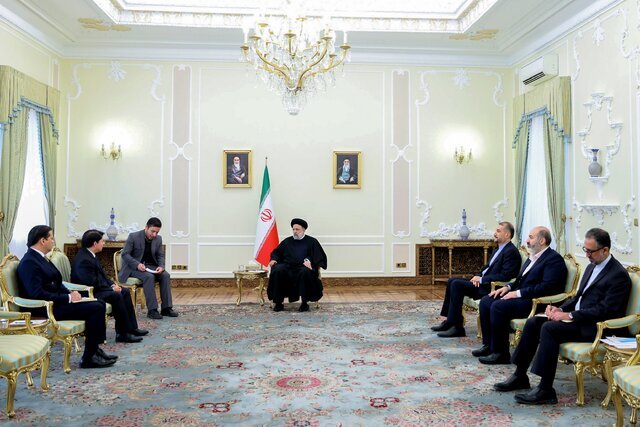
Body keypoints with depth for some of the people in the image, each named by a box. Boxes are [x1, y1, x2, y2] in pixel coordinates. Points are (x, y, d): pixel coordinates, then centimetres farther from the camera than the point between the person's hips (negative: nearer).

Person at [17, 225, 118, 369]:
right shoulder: (29, 262, -17)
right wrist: (68, 298, -20)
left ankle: (94, 349, 6)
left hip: (56, 301, 10)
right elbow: (37, 294, -25)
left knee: (99, 304, 2)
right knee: (95, 308, -18)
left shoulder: (40, 258, 14)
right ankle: (89, 358, -10)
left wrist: (70, 293, -1)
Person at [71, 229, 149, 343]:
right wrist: (112, 288, -17)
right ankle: (123, 334, -19)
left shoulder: (90, 255, 8)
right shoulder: (84, 260, -24)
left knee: (125, 291, 6)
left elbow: (102, 275, 15)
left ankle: (132, 328, 7)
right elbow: (92, 284, -27)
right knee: (116, 296, -27)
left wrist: (112, 284, 0)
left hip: (96, 288, 11)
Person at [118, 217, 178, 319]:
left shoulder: (158, 239, 3)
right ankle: (152, 310, -33)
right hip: (133, 267, -5)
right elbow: (125, 254, -13)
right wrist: (137, 264, -27)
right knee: (149, 277, -34)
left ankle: (166, 308, -18)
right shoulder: (133, 236, -12)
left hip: (150, 266, 5)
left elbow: (160, 256, 9)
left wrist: (161, 266, -13)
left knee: (166, 275, -21)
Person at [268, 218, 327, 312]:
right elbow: (276, 252, 24)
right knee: (277, 271, -30)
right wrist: (273, 259, 1)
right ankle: (278, 303, -22)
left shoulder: (312, 242, 14)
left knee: (306, 272, -38)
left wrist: (310, 261, -17)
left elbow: (318, 256, 3)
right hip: (287, 267, 3)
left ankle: (305, 303, -25)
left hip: (303, 267, -2)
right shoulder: (287, 241, 23)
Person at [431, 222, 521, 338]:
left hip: (491, 287, -10)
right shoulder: (498, 249, 18)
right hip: (483, 282, 10)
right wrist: (478, 277, 2)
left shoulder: (511, 251, -13)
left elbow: (505, 276, -22)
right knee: (452, 281, 2)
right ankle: (449, 321, 3)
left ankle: (457, 327, -17)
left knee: (456, 285, -21)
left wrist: (482, 279, -16)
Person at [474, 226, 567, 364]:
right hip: (520, 296, 10)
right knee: (485, 301, -2)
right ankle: (488, 345, 5)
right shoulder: (533, 257, 18)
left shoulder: (554, 259, -11)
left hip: (535, 302, -10)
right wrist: (508, 287, 5)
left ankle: (500, 353, -16)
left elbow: (547, 287, -22)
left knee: (498, 306, -27)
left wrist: (518, 293, -21)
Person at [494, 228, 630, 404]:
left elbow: (605, 310, -20)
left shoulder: (619, 274, -13)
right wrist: (561, 309, 3)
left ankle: (546, 390, -25)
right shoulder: (592, 266, 15)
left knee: (549, 328, -29)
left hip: (594, 326, -9)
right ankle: (520, 375, 0)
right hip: (577, 316, 9)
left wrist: (570, 316, -21)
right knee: (533, 322, -6)